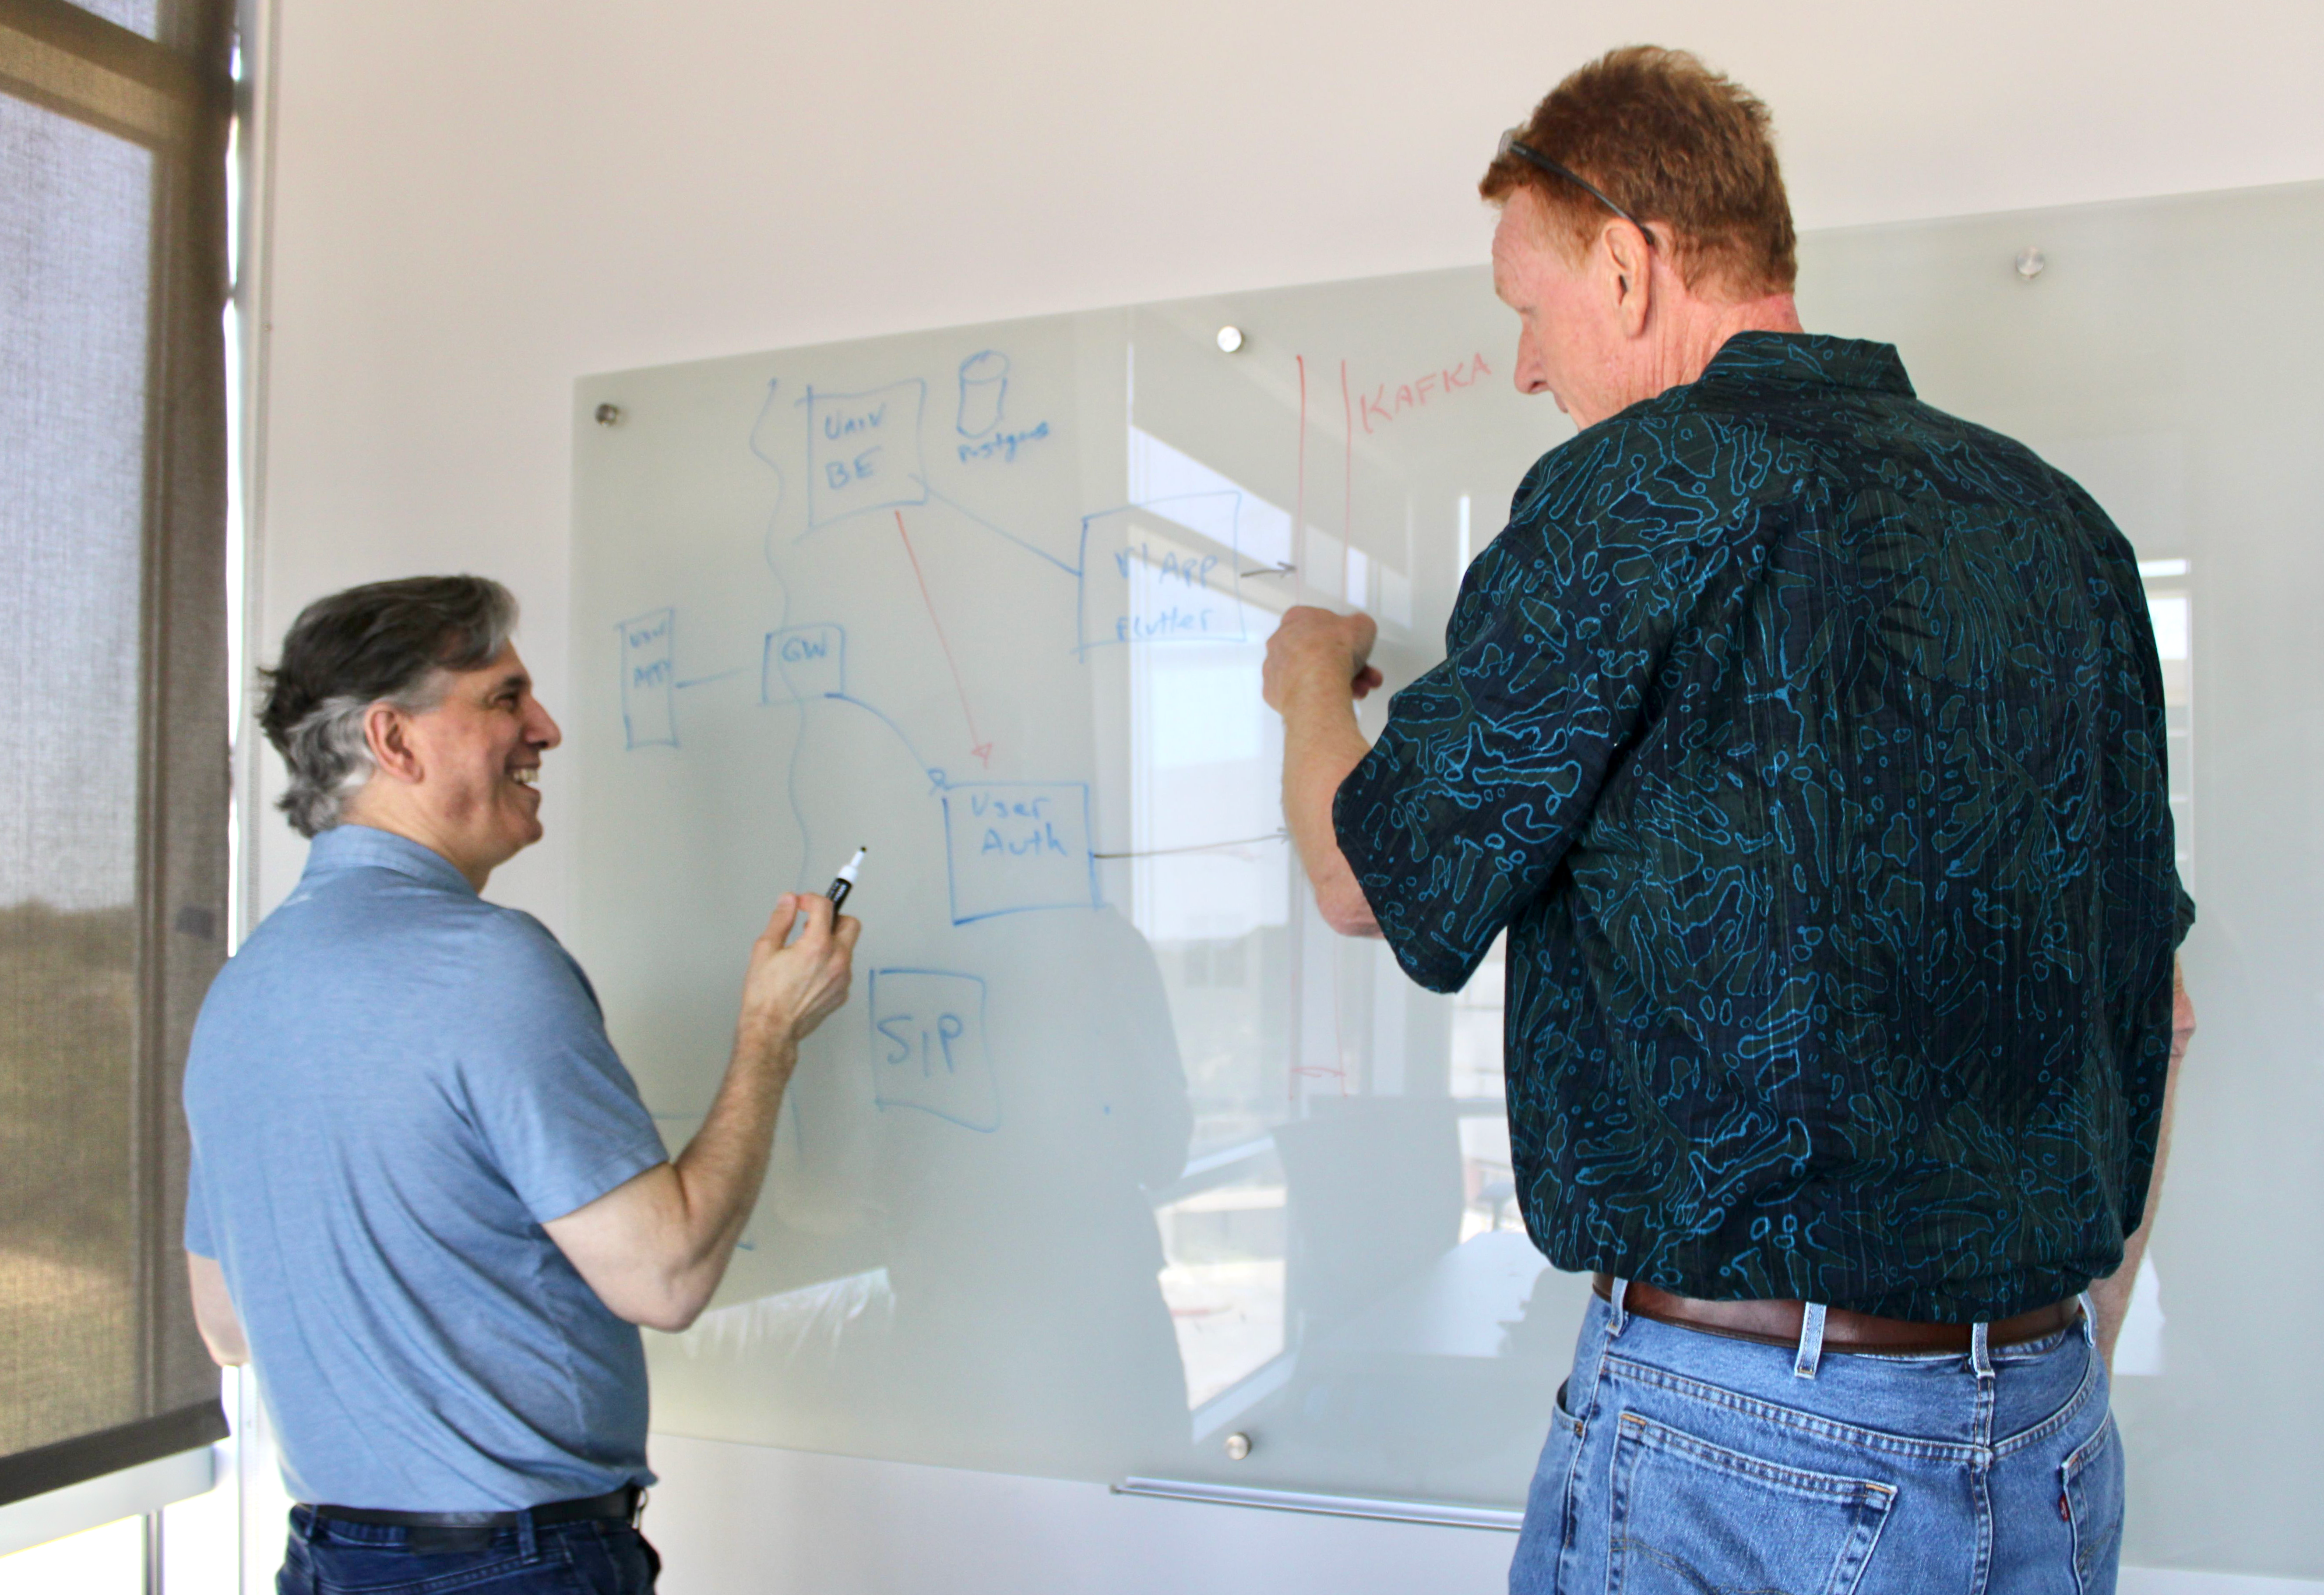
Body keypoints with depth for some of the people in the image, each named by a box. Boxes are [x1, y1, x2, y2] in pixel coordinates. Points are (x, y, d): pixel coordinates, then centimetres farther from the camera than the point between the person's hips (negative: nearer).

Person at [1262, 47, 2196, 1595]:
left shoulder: (1648, 490, -13)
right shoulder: (2060, 520, 7)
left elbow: (1375, 874, -5)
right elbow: (2158, 1010, 11)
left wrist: (1314, 685, 16)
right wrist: (2055, 1390, 20)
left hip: (1738, 1440, -7)